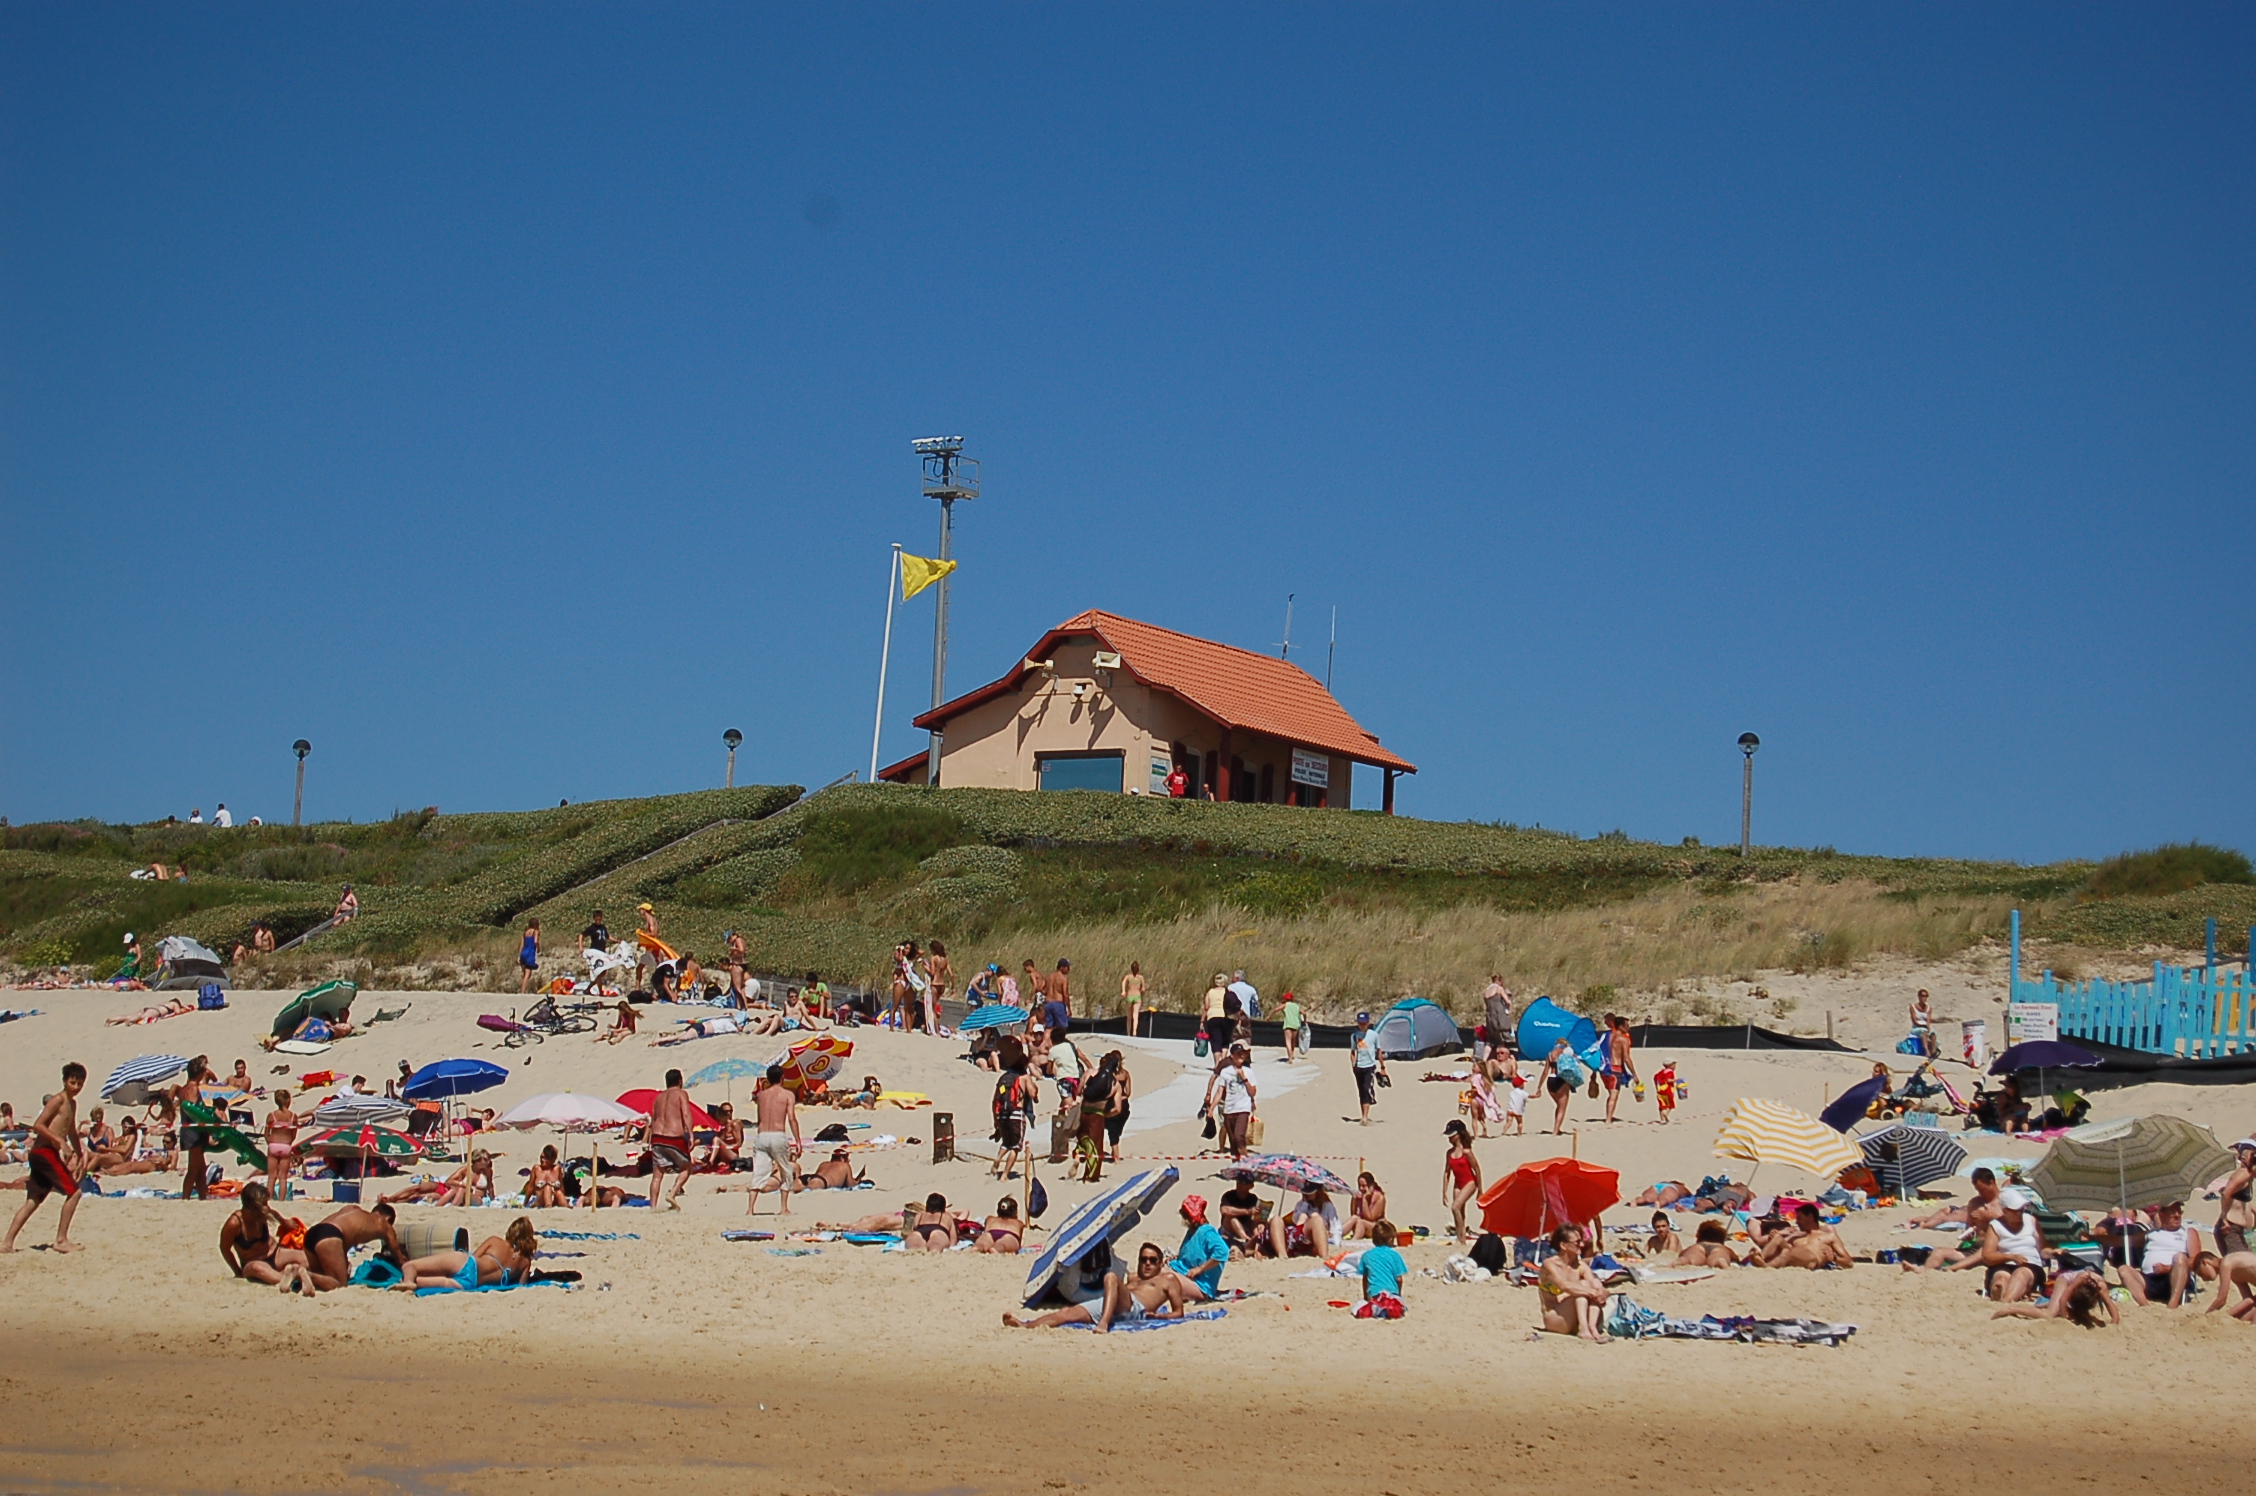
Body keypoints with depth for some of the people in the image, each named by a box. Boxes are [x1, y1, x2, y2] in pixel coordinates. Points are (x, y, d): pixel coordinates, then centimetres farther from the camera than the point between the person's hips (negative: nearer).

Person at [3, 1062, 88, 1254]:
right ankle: (61, 1239, -7)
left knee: (33, 1200, 10)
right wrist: (61, 1141, -23)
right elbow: (38, 1125, -18)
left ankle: (8, 1243, 10)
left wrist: (79, 1157, 32)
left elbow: (72, 1132, 33)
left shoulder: (72, 1103, 19)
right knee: (73, 1191, -10)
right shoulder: (58, 1100, -9)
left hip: (42, 1154, 9)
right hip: (45, 1152, -9)